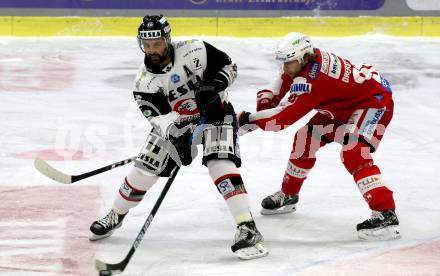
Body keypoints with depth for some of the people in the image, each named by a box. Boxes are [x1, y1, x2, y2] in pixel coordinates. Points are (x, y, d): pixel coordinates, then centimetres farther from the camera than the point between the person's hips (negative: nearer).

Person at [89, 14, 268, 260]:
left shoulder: (193, 51, -23)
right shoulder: (145, 81, -14)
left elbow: (229, 67, -12)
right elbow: (159, 116, -20)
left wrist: (214, 86, -31)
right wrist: (176, 137, -39)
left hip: (215, 113, -4)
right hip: (174, 123, 4)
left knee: (220, 164, -26)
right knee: (144, 168, 2)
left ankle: (248, 229, -29)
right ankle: (116, 216, 27)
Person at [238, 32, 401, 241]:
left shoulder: (311, 80, -33)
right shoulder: (309, 58, -7)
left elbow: (286, 116, -35)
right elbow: (286, 78, 16)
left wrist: (249, 121, -29)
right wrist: (268, 95, 0)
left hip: (374, 101, -11)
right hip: (344, 105, 11)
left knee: (353, 153, -29)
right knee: (306, 139, 11)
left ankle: (386, 215, -35)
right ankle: (288, 195, 30)